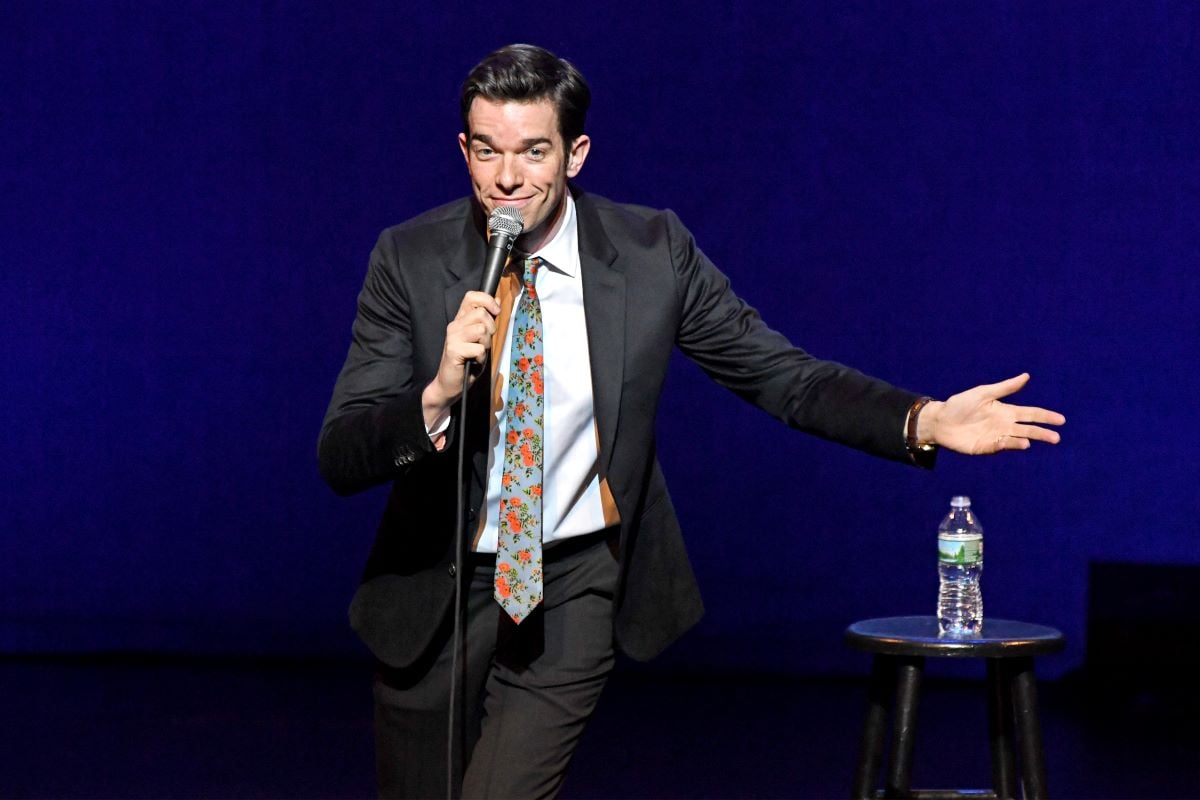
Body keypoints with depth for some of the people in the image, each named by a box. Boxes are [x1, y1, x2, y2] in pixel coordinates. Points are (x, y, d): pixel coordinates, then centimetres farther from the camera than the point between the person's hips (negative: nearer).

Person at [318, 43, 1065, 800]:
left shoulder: (652, 252, -10)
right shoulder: (411, 258, -12)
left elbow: (781, 375, -5)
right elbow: (340, 457, -15)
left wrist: (925, 420, -20)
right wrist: (438, 395, -35)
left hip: (574, 586, -1)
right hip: (434, 587, 1)